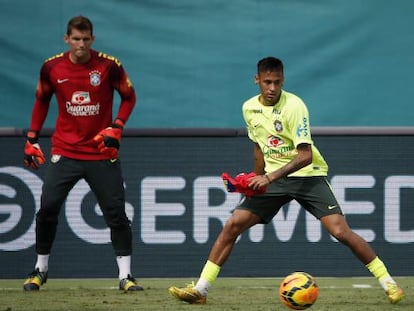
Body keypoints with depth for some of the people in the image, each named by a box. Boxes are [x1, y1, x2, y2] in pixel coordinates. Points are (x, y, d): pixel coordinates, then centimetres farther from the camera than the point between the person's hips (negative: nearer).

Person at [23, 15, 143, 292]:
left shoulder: (109, 66, -8)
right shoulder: (52, 68, -2)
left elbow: (129, 97, 5)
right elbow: (42, 101, 14)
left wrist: (116, 128, -10)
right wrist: (32, 140, 10)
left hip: (102, 153, -1)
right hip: (65, 152, 1)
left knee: (116, 212, -5)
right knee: (48, 208, -6)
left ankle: (126, 276, 2)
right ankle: (41, 270, 12)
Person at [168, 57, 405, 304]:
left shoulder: (294, 105, -17)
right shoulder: (250, 108, 3)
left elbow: (306, 155, -23)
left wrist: (270, 177, -28)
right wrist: (257, 178, 17)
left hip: (307, 175, -5)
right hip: (271, 178, 5)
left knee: (340, 231, -18)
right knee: (232, 225, -7)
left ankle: (388, 283, -8)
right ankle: (200, 290, -2)